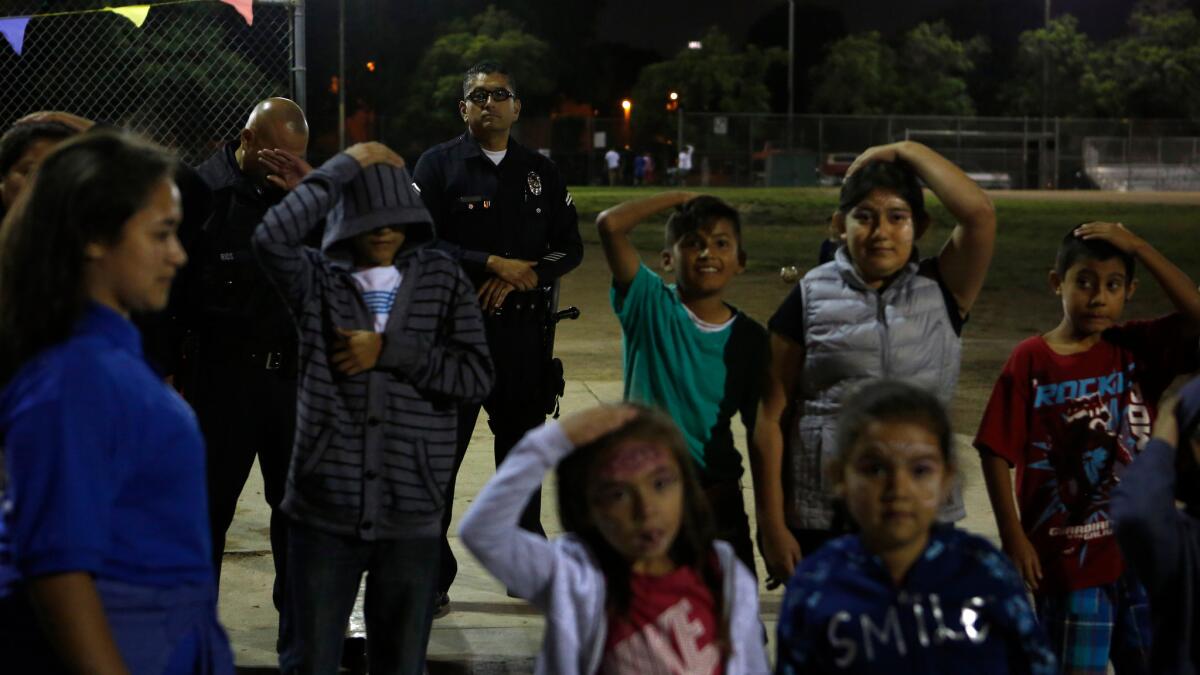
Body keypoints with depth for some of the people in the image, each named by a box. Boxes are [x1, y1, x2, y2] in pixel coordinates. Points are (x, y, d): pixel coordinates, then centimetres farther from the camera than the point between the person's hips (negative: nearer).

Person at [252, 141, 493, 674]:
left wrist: (389, 351, -11)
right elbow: (272, 236, -20)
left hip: (411, 515, 1)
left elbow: (477, 376, -3)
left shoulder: (443, 280, 4)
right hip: (324, 511, -1)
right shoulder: (318, 278, 1)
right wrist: (346, 166, -12)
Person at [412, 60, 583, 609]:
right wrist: (492, 264, -17)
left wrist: (519, 277, -9)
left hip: (525, 332, 4)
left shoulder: (540, 172, 12)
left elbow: (570, 247, 8)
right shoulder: (439, 165, 0)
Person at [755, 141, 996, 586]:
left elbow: (979, 213, -12)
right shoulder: (812, 296, 3)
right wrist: (773, 525, -5)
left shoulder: (941, 291, 6)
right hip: (821, 523, 0)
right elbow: (772, 415, 0)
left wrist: (905, 152, -3)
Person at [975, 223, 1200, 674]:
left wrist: (1138, 246, -14)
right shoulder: (1031, 361, -7)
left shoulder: (1138, 348, 2)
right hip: (1067, 557, -3)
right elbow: (996, 453, -6)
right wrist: (1013, 536, -10)